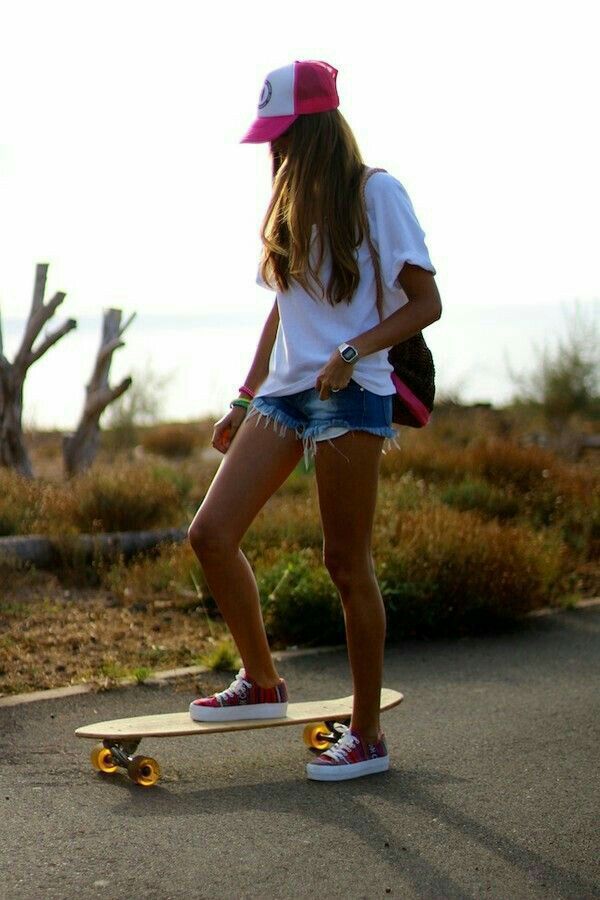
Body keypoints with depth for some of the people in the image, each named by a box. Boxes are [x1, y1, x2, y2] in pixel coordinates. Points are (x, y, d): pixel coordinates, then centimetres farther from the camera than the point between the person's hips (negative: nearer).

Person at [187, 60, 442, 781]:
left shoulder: (376, 194, -5)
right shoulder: (291, 208, 17)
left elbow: (426, 303, -8)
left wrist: (353, 351, -21)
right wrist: (245, 398, 18)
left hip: (350, 396, -7)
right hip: (283, 393, 7)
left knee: (346, 563, -3)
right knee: (210, 533, -4)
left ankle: (367, 735, 8)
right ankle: (262, 683, 14)